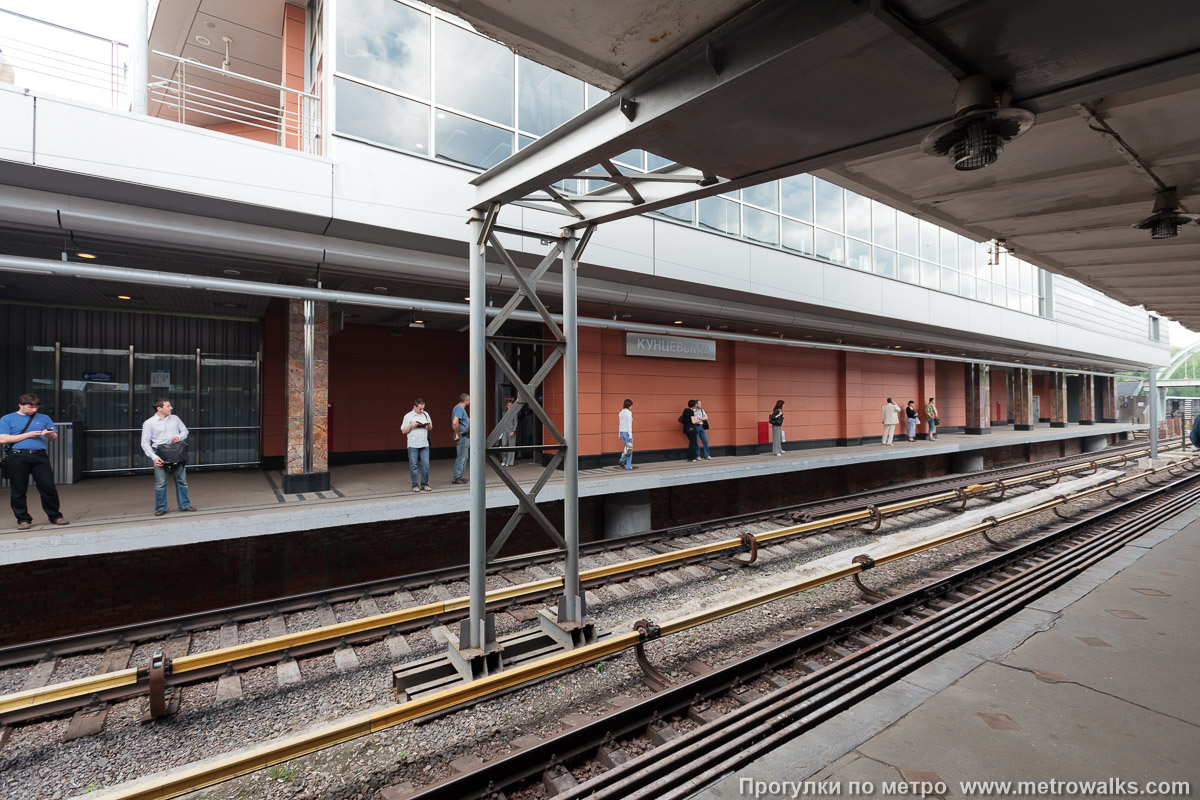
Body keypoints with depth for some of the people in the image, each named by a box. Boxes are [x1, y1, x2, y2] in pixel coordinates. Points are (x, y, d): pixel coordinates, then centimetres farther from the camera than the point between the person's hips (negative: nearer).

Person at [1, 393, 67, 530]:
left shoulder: (44, 418, 19)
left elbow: (54, 438, 18)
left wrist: (50, 434, -6)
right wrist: (28, 435, -8)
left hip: (40, 456, 2)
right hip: (17, 457, -1)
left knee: (48, 487, -4)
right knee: (18, 491, 3)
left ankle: (55, 516, 5)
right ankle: (23, 519, 13)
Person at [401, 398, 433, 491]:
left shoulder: (426, 414, 13)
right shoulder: (408, 416, 2)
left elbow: (431, 427, 22)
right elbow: (403, 431, 2)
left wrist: (429, 425, -1)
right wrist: (411, 425, -13)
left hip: (424, 444, 3)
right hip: (413, 445, -3)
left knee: (425, 465, 0)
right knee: (414, 466, 1)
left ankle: (424, 484, 9)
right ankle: (415, 485, 8)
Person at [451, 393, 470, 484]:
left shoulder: (461, 408, 17)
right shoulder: (459, 408, -16)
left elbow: (468, 421, 31)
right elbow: (455, 423, -28)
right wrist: (457, 435, -21)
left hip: (465, 436, 11)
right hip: (462, 436, -11)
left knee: (463, 458, 15)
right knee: (461, 458, -6)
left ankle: (459, 477, 21)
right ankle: (457, 478, -1)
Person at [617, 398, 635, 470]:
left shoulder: (620, 413, 10)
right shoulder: (628, 412, -14)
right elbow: (629, 424, -18)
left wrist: (619, 434, 19)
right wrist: (630, 435, -17)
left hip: (622, 432, 8)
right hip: (627, 432, -8)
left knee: (627, 448, 21)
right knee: (629, 449, 3)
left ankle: (621, 461, 14)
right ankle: (628, 466, 8)